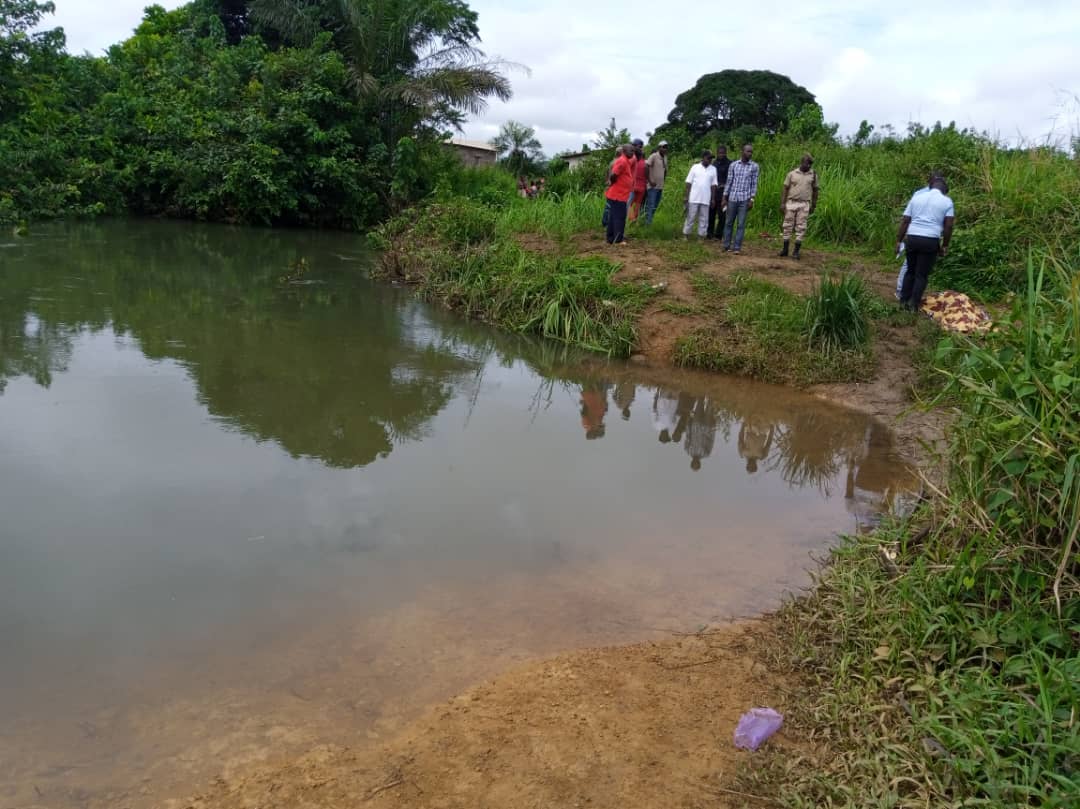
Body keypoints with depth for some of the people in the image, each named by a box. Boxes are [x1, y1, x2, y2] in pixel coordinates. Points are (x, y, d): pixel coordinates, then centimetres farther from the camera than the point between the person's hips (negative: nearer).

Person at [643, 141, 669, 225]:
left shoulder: (665, 158, 12)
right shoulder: (654, 156, -11)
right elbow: (646, 167, -18)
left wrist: (663, 180, 15)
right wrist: (650, 181, -18)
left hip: (660, 186, 8)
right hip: (653, 186, -8)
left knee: (655, 206, 11)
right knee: (650, 206, -9)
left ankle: (649, 222, 19)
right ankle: (647, 224, -7)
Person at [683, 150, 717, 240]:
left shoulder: (713, 169, 6)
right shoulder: (695, 167, 1)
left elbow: (713, 185, 7)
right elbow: (689, 183, 0)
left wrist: (713, 199, 3)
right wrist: (687, 197, -5)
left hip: (706, 199, 2)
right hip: (693, 198, -2)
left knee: (704, 219, 3)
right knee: (690, 217, 2)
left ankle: (701, 236, 9)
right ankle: (685, 234, 8)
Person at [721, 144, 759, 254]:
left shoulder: (755, 166, 3)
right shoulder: (733, 165, 7)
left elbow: (754, 184, 2)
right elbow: (729, 182, 8)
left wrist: (752, 199, -6)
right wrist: (724, 198, 5)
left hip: (745, 199, -2)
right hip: (732, 198, 2)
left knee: (741, 224, -3)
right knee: (728, 223, 6)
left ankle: (737, 247, 0)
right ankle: (727, 245, 14)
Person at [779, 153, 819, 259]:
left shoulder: (813, 175, 3)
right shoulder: (792, 173, 1)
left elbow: (815, 190, 9)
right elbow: (785, 189, 2)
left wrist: (813, 206, 8)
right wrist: (782, 203, -6)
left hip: (804, 205, 0)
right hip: (791, 203, 0)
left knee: (801, 228, 0)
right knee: (788, 226, 3)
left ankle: (796, 251, 4)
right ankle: (785, 250, 11)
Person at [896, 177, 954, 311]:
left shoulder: (917, 197, 12)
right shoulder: (947, 201, 4)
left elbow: (905, 221, 8)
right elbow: (948, 226, -3)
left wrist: (899, 241, 11)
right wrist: (945, 246, 5)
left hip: (912, 238, 3)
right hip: (930, 241, -3)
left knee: (910, 271, 17)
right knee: (922, 274, 5)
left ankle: (904, 301, 20)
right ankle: (914, 305, 6)